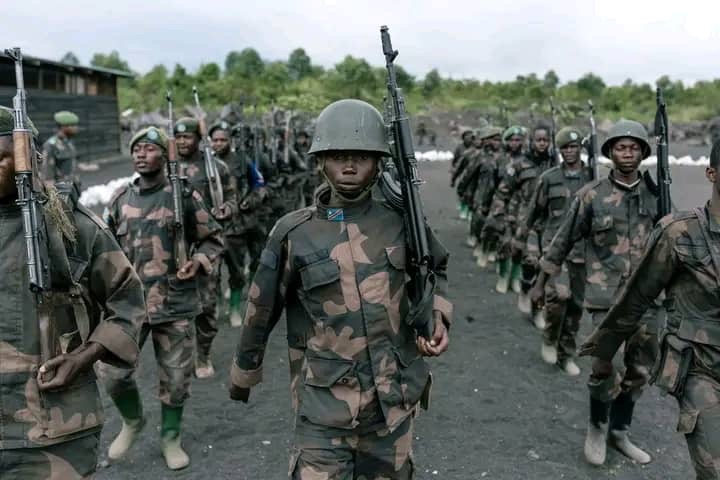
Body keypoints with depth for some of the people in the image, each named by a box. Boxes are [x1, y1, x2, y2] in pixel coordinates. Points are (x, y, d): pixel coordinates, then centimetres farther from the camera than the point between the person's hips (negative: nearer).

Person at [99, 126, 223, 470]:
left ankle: (170, 438, 29)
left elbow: (213, 238, 5)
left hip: (176, 303, -2)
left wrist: (198, 262, -13)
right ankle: (132, 421, 29)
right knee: (113, 371, -1)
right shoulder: (120, 199, 6)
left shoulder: (185, 197, -3)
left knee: (175, 377, 7)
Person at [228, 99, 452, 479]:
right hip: (325, 405, -3)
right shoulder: (293, 234, -9)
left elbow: (435, 270, 17)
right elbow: (261, 311, 2)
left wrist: (438, 315, -1)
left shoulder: (402, 221, -2)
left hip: (395, 399, 3)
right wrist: (242, 376, 13)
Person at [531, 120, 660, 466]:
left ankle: (619, 432, 30)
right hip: (607, 294, -4)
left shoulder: (656, 194, 5)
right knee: (606, 368, -10)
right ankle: (597, 427, 16)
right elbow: (563, 241, 2)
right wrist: (540, 282, 5)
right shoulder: (591, 195, -4)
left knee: (639, 370, 12)